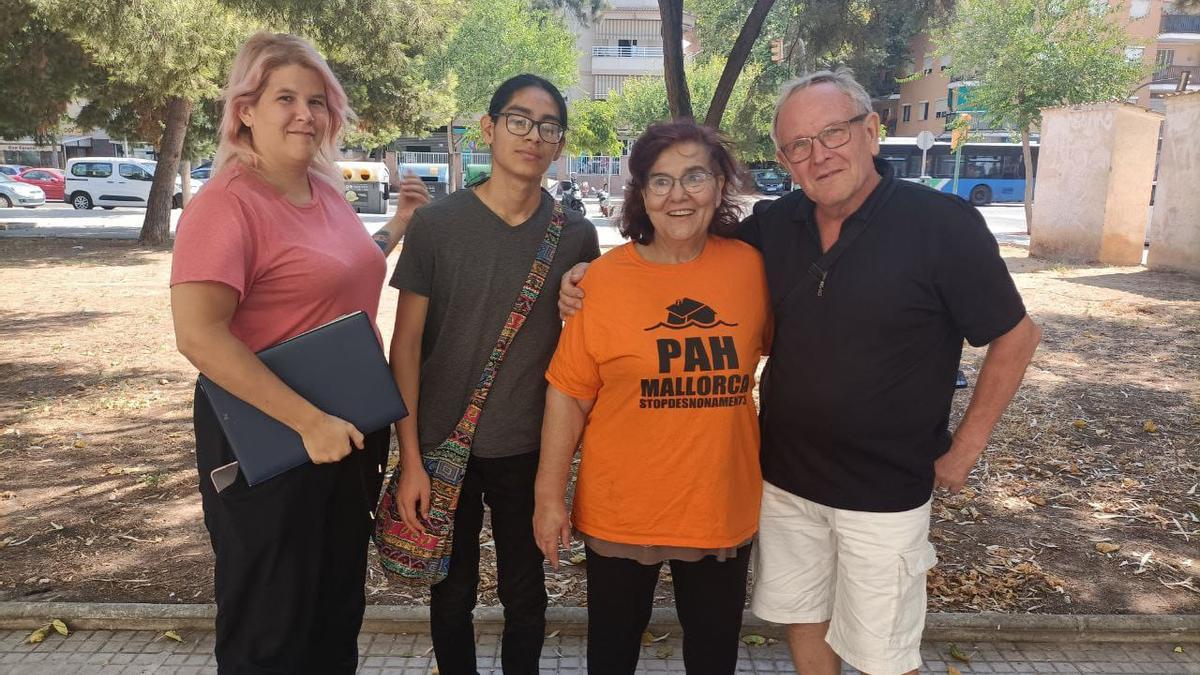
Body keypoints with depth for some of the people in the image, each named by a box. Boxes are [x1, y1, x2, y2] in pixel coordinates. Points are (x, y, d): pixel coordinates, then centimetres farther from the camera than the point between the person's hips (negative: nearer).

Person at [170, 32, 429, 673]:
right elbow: (199, 337, -26)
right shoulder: (226, 204, -17)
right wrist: (308, 421, -27)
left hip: (348, 430, 8)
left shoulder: (327, 191, 7)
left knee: (339, 603, 22)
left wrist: (395, 226, 14)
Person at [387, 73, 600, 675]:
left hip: (530, 448, 1)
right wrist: (410, 459, -8)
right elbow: (406, 343, -6)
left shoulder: (575, 235, -3)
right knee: (451, 592, 15)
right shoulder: (436, 224, -8)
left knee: (525, 593, 15)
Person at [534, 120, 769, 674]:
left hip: (725, 509, 2)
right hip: (620, 513, -1)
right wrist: (549, 496, -6)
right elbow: (568, 395, -7)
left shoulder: (750, 266, -5)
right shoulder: (603, 279, -12)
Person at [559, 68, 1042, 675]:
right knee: (802, 622, 21)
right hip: (785, 476, 4)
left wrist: (963, 450, -6)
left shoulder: (944, 224, -15)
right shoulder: (771, 226, -3)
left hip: (883, 490, -4)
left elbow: (1015, 337, -6)